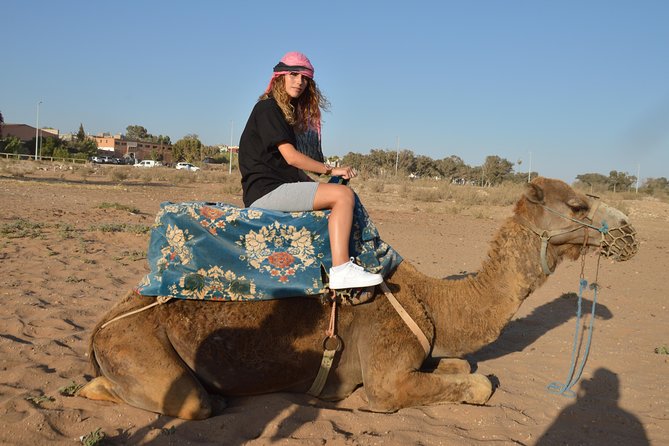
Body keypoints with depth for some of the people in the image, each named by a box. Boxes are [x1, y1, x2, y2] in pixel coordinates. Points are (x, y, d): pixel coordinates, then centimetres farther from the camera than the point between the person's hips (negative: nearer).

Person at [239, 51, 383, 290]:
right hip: (265, 191, -10)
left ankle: (343, 263, -5)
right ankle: (340, 271, -25)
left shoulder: (290, 111, 22)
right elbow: (290, 156, -15)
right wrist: (330, 170, -9)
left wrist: (313, 182, 8)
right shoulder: (267, 108, -7)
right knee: (343, 195, -20)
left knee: (345, 195, 10)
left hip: (280, 187, 10)